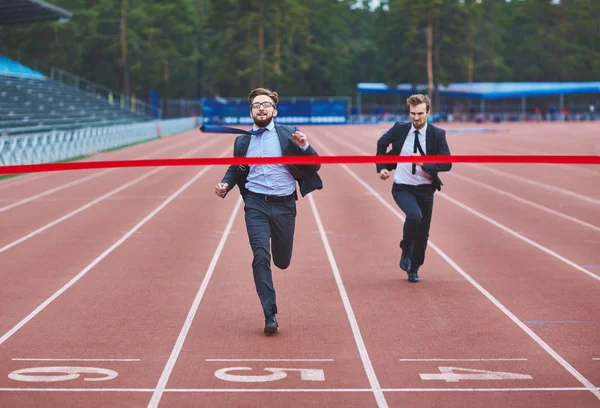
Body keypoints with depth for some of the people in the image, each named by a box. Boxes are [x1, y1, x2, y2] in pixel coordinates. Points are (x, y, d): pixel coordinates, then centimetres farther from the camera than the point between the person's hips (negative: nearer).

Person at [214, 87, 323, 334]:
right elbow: (235, 169, 23)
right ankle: (270, 316, -11)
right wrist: (225, 185, 2)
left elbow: (314, 167, 0)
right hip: (256, 205, 0)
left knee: (282, 261, 9)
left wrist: (304, 146, -19)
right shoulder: (242, 141, 9)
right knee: (261, 257, -14)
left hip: (284, 205, 0)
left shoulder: (288, 135, 1)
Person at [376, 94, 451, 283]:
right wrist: (381, 167, 7)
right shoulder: (399, 129, -6)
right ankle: (406, 249, -1)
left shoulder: (437, 134, -8)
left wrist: (425, 163, -26)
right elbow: (382, 143, 15)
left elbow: (447, 164, -12)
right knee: (414, 215, -29)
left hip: (425, 189, 2)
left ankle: (414, 269, 30)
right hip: (402, 188, -2)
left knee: (422, 234, 6)